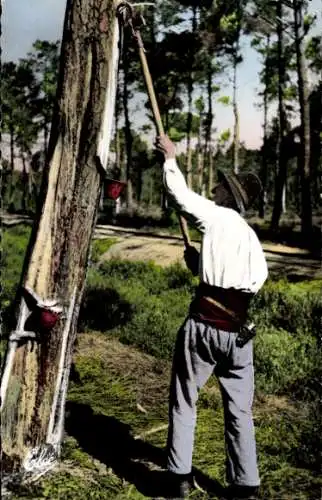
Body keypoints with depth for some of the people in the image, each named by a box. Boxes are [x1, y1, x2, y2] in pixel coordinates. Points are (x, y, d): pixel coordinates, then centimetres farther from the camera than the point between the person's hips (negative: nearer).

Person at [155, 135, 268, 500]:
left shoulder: (218, 217, -2)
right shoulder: (253, 240, 15)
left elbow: (179, 194, 2)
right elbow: (257, 282, 16)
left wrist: (170, 158, 19)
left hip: (204, 327, -5)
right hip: (237, 332, 5)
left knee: (183, 402, 10)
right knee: (239, 411, 10)